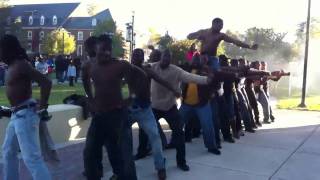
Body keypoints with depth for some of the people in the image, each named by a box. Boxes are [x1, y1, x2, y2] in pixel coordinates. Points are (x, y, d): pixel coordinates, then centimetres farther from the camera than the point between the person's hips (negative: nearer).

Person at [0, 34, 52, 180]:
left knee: (31, 157, -11)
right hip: (17, 115, 11)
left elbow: (46, 82, -26)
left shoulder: (20, 65, -17)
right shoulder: (13, 66, 12)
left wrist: (42, 106, -19)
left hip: (25, 114, -11)